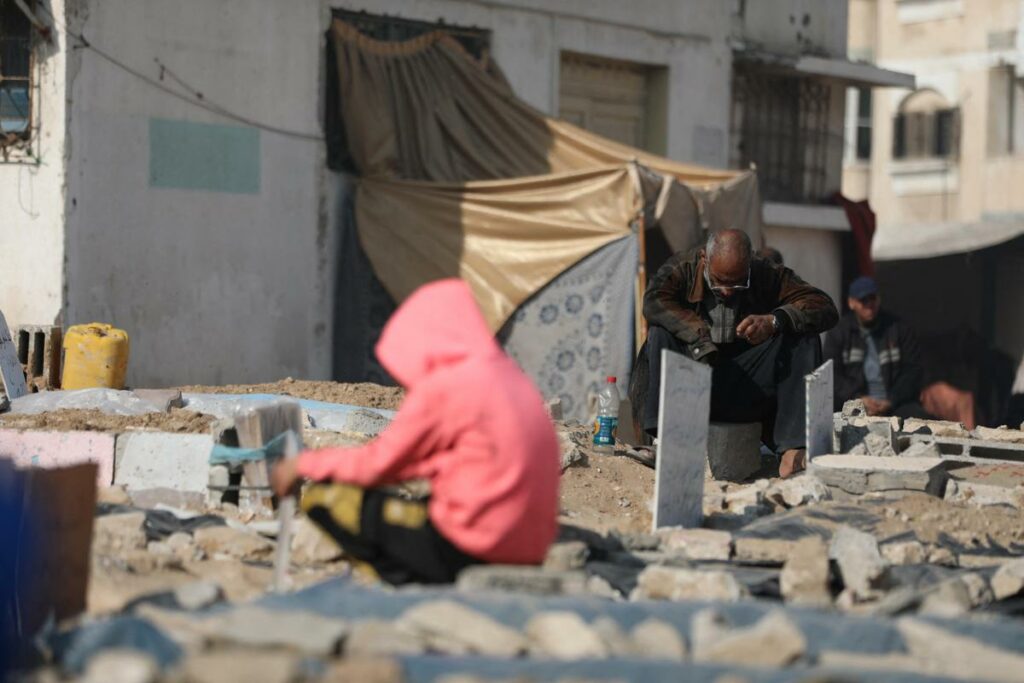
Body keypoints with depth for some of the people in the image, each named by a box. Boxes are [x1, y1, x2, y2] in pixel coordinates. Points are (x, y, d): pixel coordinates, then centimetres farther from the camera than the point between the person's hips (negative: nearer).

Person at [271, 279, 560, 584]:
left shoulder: (443, 387, -11)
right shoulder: (511, 376, 13)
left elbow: (376, 465, -2)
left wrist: (304, 464, 14)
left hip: (467, 552, -9)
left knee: (325, 497, 0)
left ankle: (413, 578, -7)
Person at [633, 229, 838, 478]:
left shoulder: (768, 276, -3)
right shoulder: (683, 269, -7)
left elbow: (826, 308, -11)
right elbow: (653, 302, -26)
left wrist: (775, 321, -29)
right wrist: (700, 338, -34)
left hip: (745, 390, 1)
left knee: (804, 338, -19)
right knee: (660, 335, -28)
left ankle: (792, 448, -27)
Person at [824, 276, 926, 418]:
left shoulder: (898, 329, 10)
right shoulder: (838, 334, 8)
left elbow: (913, 369, 5)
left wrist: (891, 401, -9)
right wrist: (859, 398, -14)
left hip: (895, 404, 1)